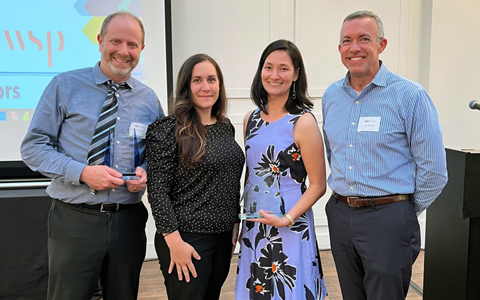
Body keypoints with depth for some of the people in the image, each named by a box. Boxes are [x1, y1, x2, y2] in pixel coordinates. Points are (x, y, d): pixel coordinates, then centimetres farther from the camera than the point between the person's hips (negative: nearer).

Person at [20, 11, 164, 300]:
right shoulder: (65, 86, -2)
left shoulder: (149, 99, 6)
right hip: (74, 219, -2)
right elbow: (33, 147, -4)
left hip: (128, 220, 3)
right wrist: (82, 172, -18)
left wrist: (146, 171, -10)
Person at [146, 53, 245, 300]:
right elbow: (157, 191, -15)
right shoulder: (168, 130, -12)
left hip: (223, 237, 7)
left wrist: (235, 224, 11)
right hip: (187, 240, -6)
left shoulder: (226, 126, 8)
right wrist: (174, 241, -17)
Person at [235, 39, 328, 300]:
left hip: (290, 228, -5)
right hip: (253, 226, 6)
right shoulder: (251, 119, 4)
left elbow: (318, 185, -10)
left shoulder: (303, 122, -13)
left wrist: (287, 219, -20)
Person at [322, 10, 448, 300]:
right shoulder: (331, 95, 6)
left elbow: (434, 171, -9)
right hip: (340, 216, 6)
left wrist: (403, 214, -1)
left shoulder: (410, 96, -11)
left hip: (387, 219, -5)